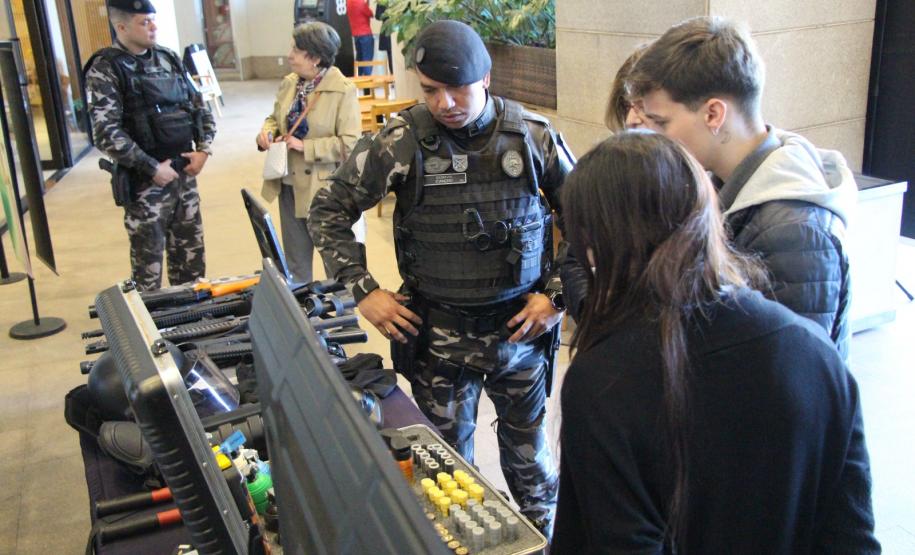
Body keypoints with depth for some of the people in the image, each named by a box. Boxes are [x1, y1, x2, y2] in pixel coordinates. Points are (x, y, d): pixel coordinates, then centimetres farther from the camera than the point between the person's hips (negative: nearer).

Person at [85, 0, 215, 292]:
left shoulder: (169, 59, 9)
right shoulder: (105, 70, -10)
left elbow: (199, 106, 15)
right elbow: (106, 134, -17)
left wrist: (204, 148, 0)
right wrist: (153, 168, -18)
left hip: (184, 173, 6)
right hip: (145, 180, -6)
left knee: (191, 253, 16)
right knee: (149, 257, 5)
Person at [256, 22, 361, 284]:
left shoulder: (343, 91, -16)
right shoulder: (288, 83, 3)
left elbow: (350, 143, -21)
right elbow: (275, 118, 17)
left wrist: (306, 147, -22)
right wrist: (267, 131, -5)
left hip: (325, 189, -6)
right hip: (290, 185, 6)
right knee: (295, 259, 19)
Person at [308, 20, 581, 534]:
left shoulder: (534, 135, -7)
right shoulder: (402, 140, -10)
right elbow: (329, 208, -1)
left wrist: (558, 295, -2)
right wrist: (363, 289, -6)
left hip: (521, 326, 1)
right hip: (440, 334, 0)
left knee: (528, 450, 18)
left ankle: (543, 534, 42)